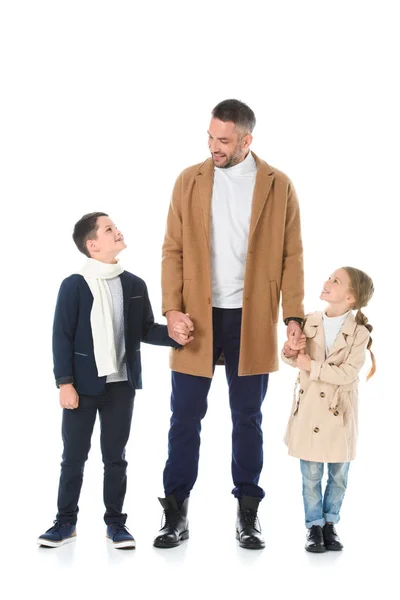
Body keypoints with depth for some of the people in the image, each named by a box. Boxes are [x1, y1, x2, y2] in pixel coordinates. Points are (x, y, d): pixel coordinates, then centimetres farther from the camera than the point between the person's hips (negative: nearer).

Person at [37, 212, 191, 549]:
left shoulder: (135, 285, 6)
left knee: (115, 456, 9)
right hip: (83, 385, -3)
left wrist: (173, 335, -8)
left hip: (121, 384, 3)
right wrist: (65, 382, -12)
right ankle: (66, 520, 18)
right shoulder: (74, 286, -7)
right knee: (74, 456, 6)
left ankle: (115, 522, 18)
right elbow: (62, 337, -8)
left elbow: (146, 330, 11)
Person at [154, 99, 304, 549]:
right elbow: (173, 250, 2)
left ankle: (248, 515, 16)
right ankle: (176, 513, 12)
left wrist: (293, 316, -6)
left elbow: (291, 256, 1)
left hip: (252, 319, 0)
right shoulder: (190, 181, 2)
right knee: (185, 416, 4)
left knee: (247, 419, 8)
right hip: (197, 316, 1)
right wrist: (172, 308, -10)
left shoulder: (278, 186, 0)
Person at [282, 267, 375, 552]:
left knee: (339, 475, 9)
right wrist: (290, 351, -12)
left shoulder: (359, 333, -11)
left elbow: (348, 373, -19)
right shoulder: (309, 322, -1)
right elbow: (294, 359, 11)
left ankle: (330, 524, 24)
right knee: (311, 474, 5)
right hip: (309, 408, 2)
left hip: (340, 412, -1)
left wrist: (312, 365, -20)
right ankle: (314, 526, 17)